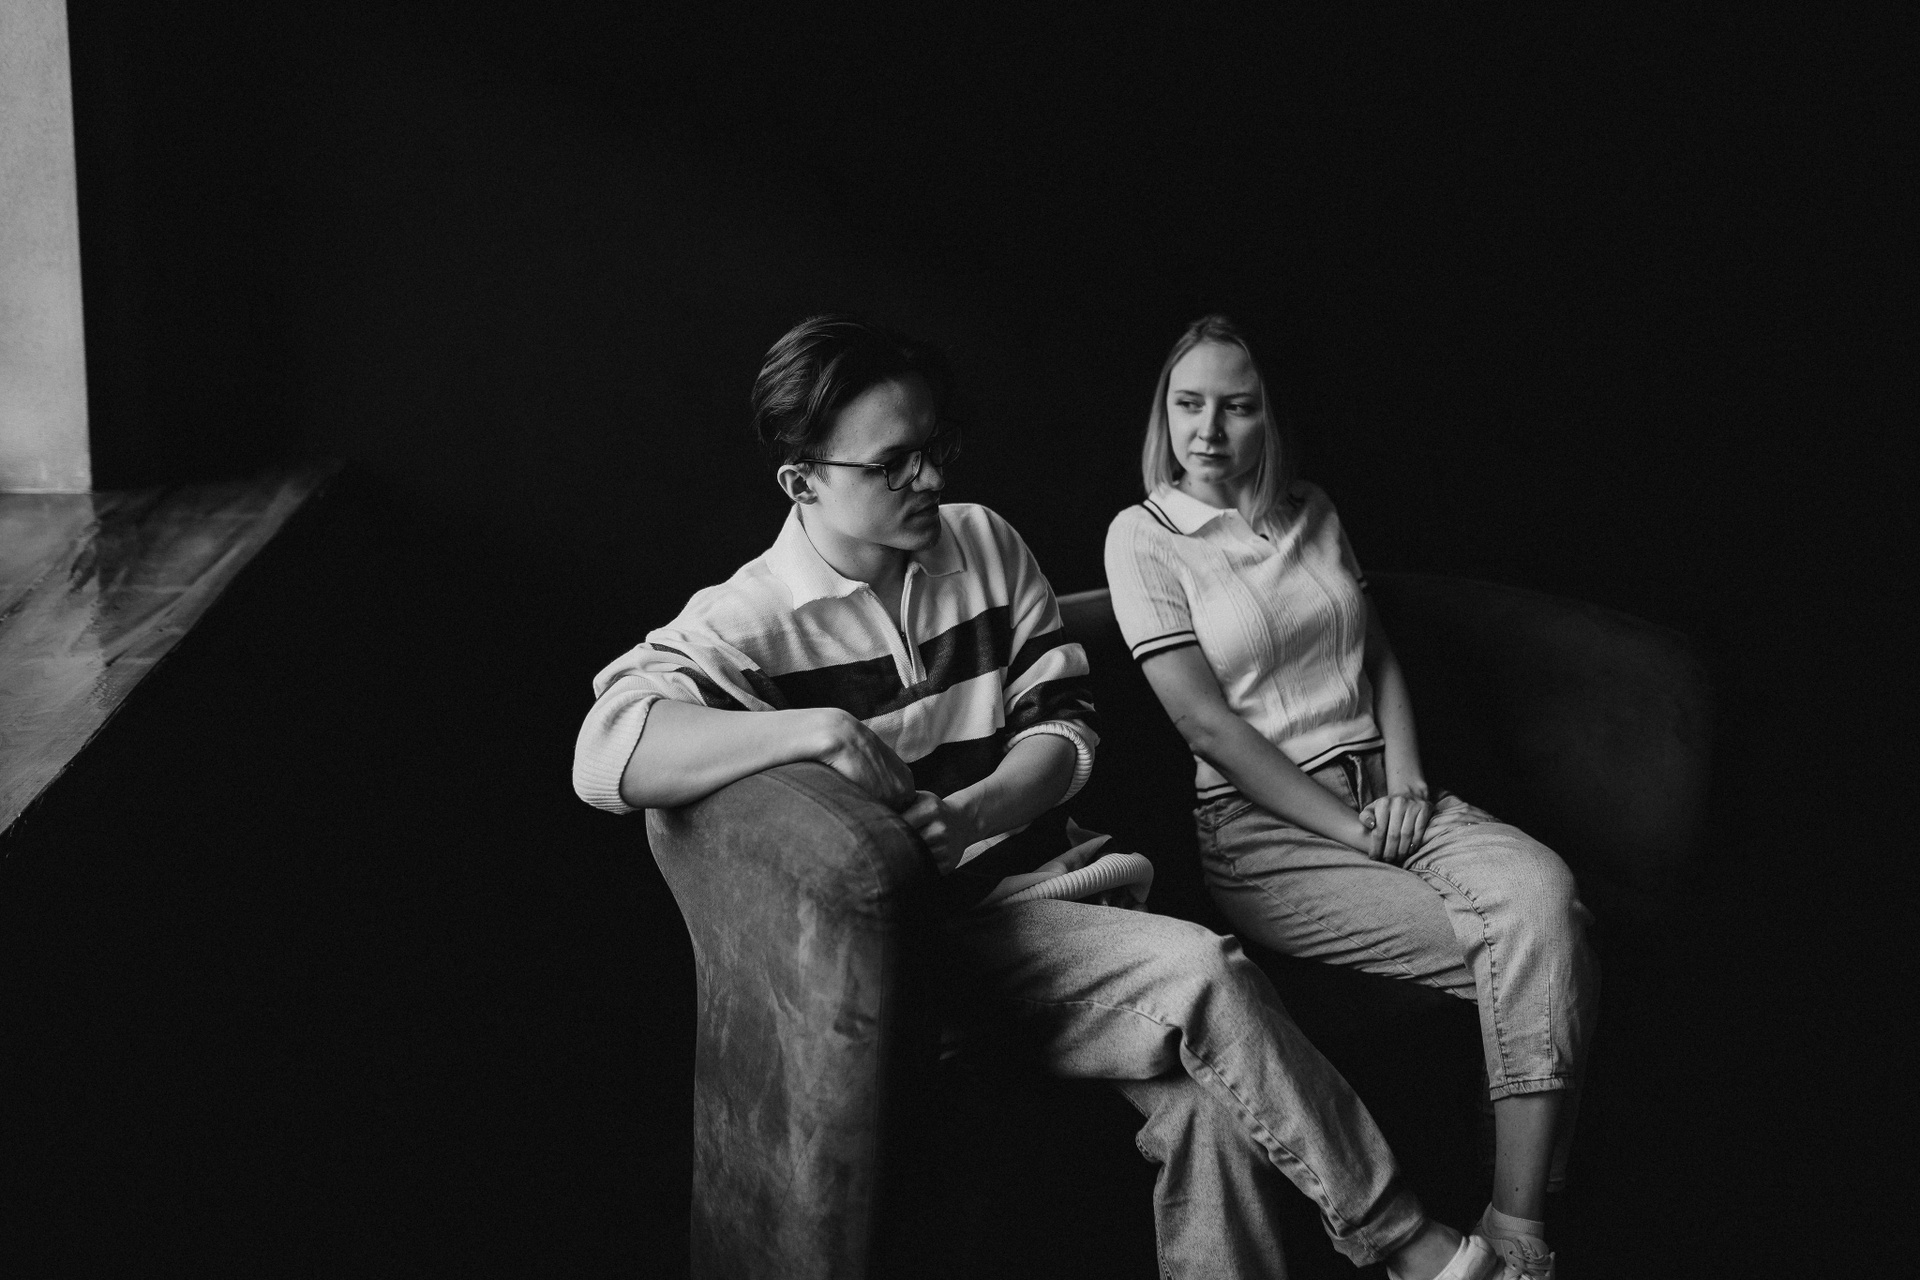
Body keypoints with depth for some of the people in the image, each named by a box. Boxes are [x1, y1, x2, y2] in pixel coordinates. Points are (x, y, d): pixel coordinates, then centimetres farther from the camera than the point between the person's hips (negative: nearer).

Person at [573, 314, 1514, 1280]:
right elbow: (604, 754, -25)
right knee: (1202, 975, -24)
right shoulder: (748, 623, -8)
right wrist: (815, 729, -33)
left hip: (1040, 875, 5)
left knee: (1209, 1099, -23)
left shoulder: (985, 546, 10)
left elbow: (1064, 727, 7)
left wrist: (970, 815, -15)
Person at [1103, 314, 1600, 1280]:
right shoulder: (1143, 537, -1)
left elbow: (1381, 659, 18)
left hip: (1385, 798, 5)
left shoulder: (1311, 513, 17)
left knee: (1543, 887, -27)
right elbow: (1207, 722, -8)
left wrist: (1405, 785, -2)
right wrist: (1351, 827, -12)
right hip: (1261, 826, -5)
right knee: (1524, 942, -26)